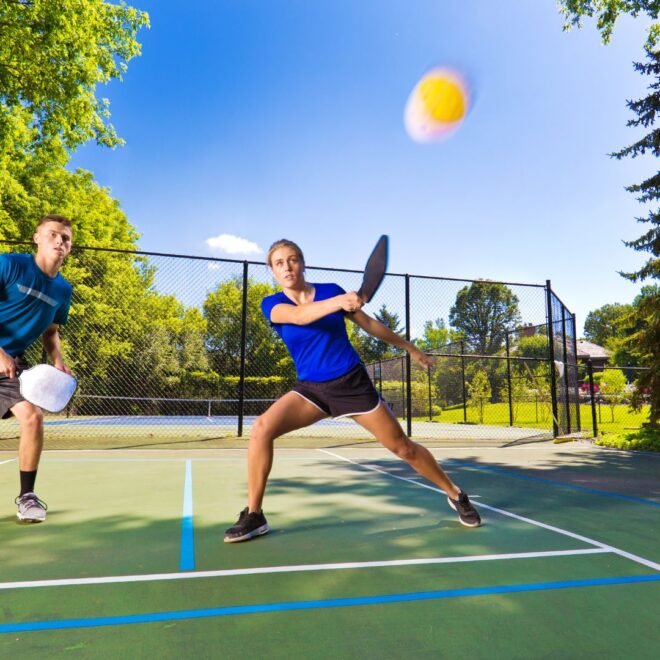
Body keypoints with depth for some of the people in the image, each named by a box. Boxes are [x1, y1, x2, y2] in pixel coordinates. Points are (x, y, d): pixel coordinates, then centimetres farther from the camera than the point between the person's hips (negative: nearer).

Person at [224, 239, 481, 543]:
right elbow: (299, 315, -29)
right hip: (310, 388, 1)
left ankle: (456, 495, 27)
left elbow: (369, 323, 9)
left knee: (402, 447, 3)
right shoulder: (272, 304, -5)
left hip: (352, 382, 0)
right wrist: (339, 302, -48)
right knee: (262, 428, -23)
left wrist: (410, 348, 18)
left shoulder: (331, 290, -3)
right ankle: (253, 515, -6)